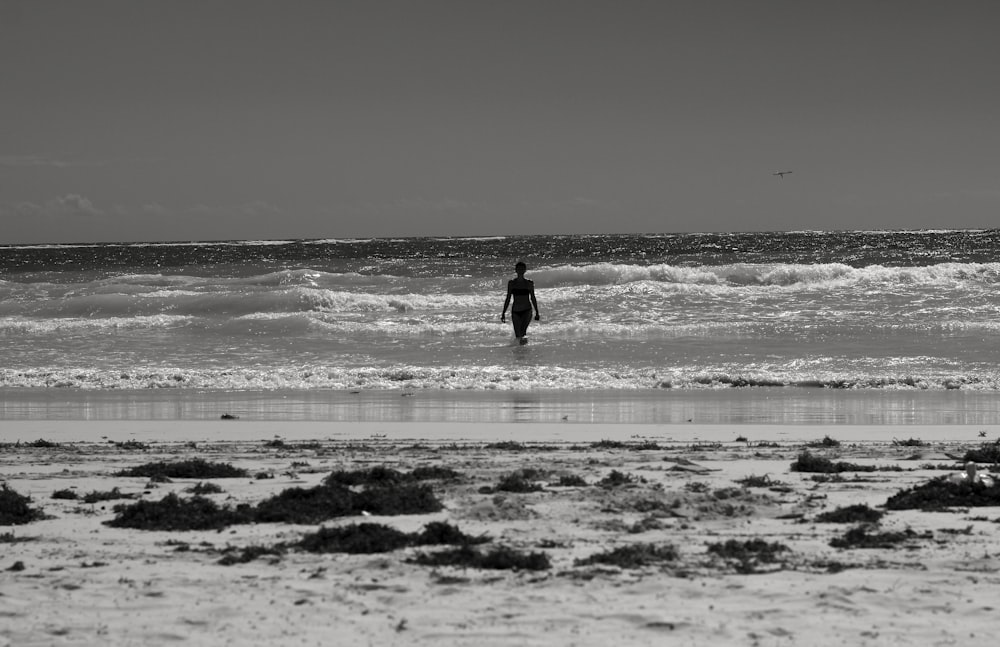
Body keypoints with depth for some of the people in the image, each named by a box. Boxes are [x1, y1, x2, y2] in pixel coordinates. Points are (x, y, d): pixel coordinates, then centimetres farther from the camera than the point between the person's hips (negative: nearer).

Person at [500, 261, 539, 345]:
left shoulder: (529, 283, 0)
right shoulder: (511, 283, 2)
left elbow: (533, 298, 7)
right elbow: (508, 299, 6)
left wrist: (537, 313, 9)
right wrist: (503, 313, 4)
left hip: (527, 310, -1)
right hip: (515, 311, 1)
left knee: (523, 331, -25)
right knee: (518, 335, 5)